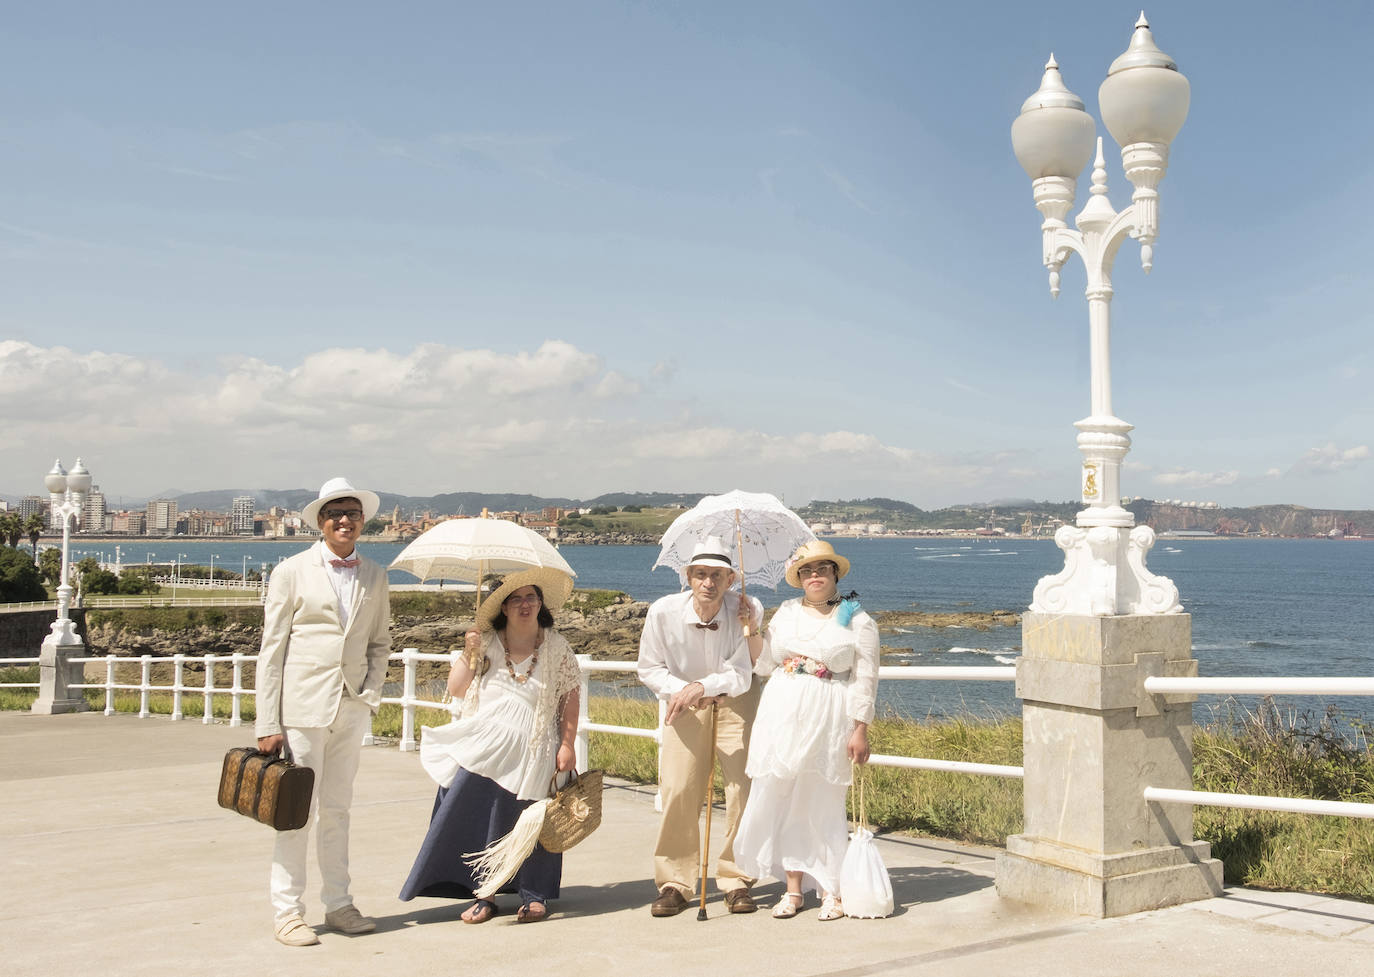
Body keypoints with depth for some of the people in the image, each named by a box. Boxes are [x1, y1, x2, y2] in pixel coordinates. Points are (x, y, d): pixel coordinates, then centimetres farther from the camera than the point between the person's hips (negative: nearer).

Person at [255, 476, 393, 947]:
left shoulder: (374, 576, 10)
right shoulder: (292, 572, -2)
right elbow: (271, 649, -4)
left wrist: (371, 692, 1)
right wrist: (268, 724, -9)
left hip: (351, 709, 4)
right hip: (303, 707, -4)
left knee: (337, 809, 12)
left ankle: (338, 904, 21)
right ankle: (287, 910, 11)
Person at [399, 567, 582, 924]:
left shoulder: (556, 647, 5)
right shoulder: (486, 644, 6)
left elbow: (570, 697, 5)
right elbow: (456, 690, 6)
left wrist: (567, 744, -2)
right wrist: (469, 655, -7)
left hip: (532, 752, -1)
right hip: (483, 747, 1)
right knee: (478, 820, -4)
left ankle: (533, 895, 15)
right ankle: (484, 895, 7)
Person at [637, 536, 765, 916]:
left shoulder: (747, 610, -21)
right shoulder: (664, 611, -18)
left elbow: (741, 676, -20)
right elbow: (650, 669, -5)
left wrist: (703, 686, -35)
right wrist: (683, 690, -21)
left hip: (736, 702, 0)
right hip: (686, 704, 1)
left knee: (743, 788, -5)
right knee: (677, 791, -6)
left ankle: (736, 881, 10)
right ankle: (674, 883, 7)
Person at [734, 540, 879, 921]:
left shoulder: (857, 621, 1)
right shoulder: (786, 612, 11)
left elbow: (865, 679, -2)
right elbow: (764, 664, 13)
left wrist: (860, 730, -7)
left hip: (829, 721, -3)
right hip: (783, 715, 4)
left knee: (824, 803, 1)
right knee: (783, 799, 3)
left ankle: (831, 890, 13)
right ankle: (794, 888, 13)